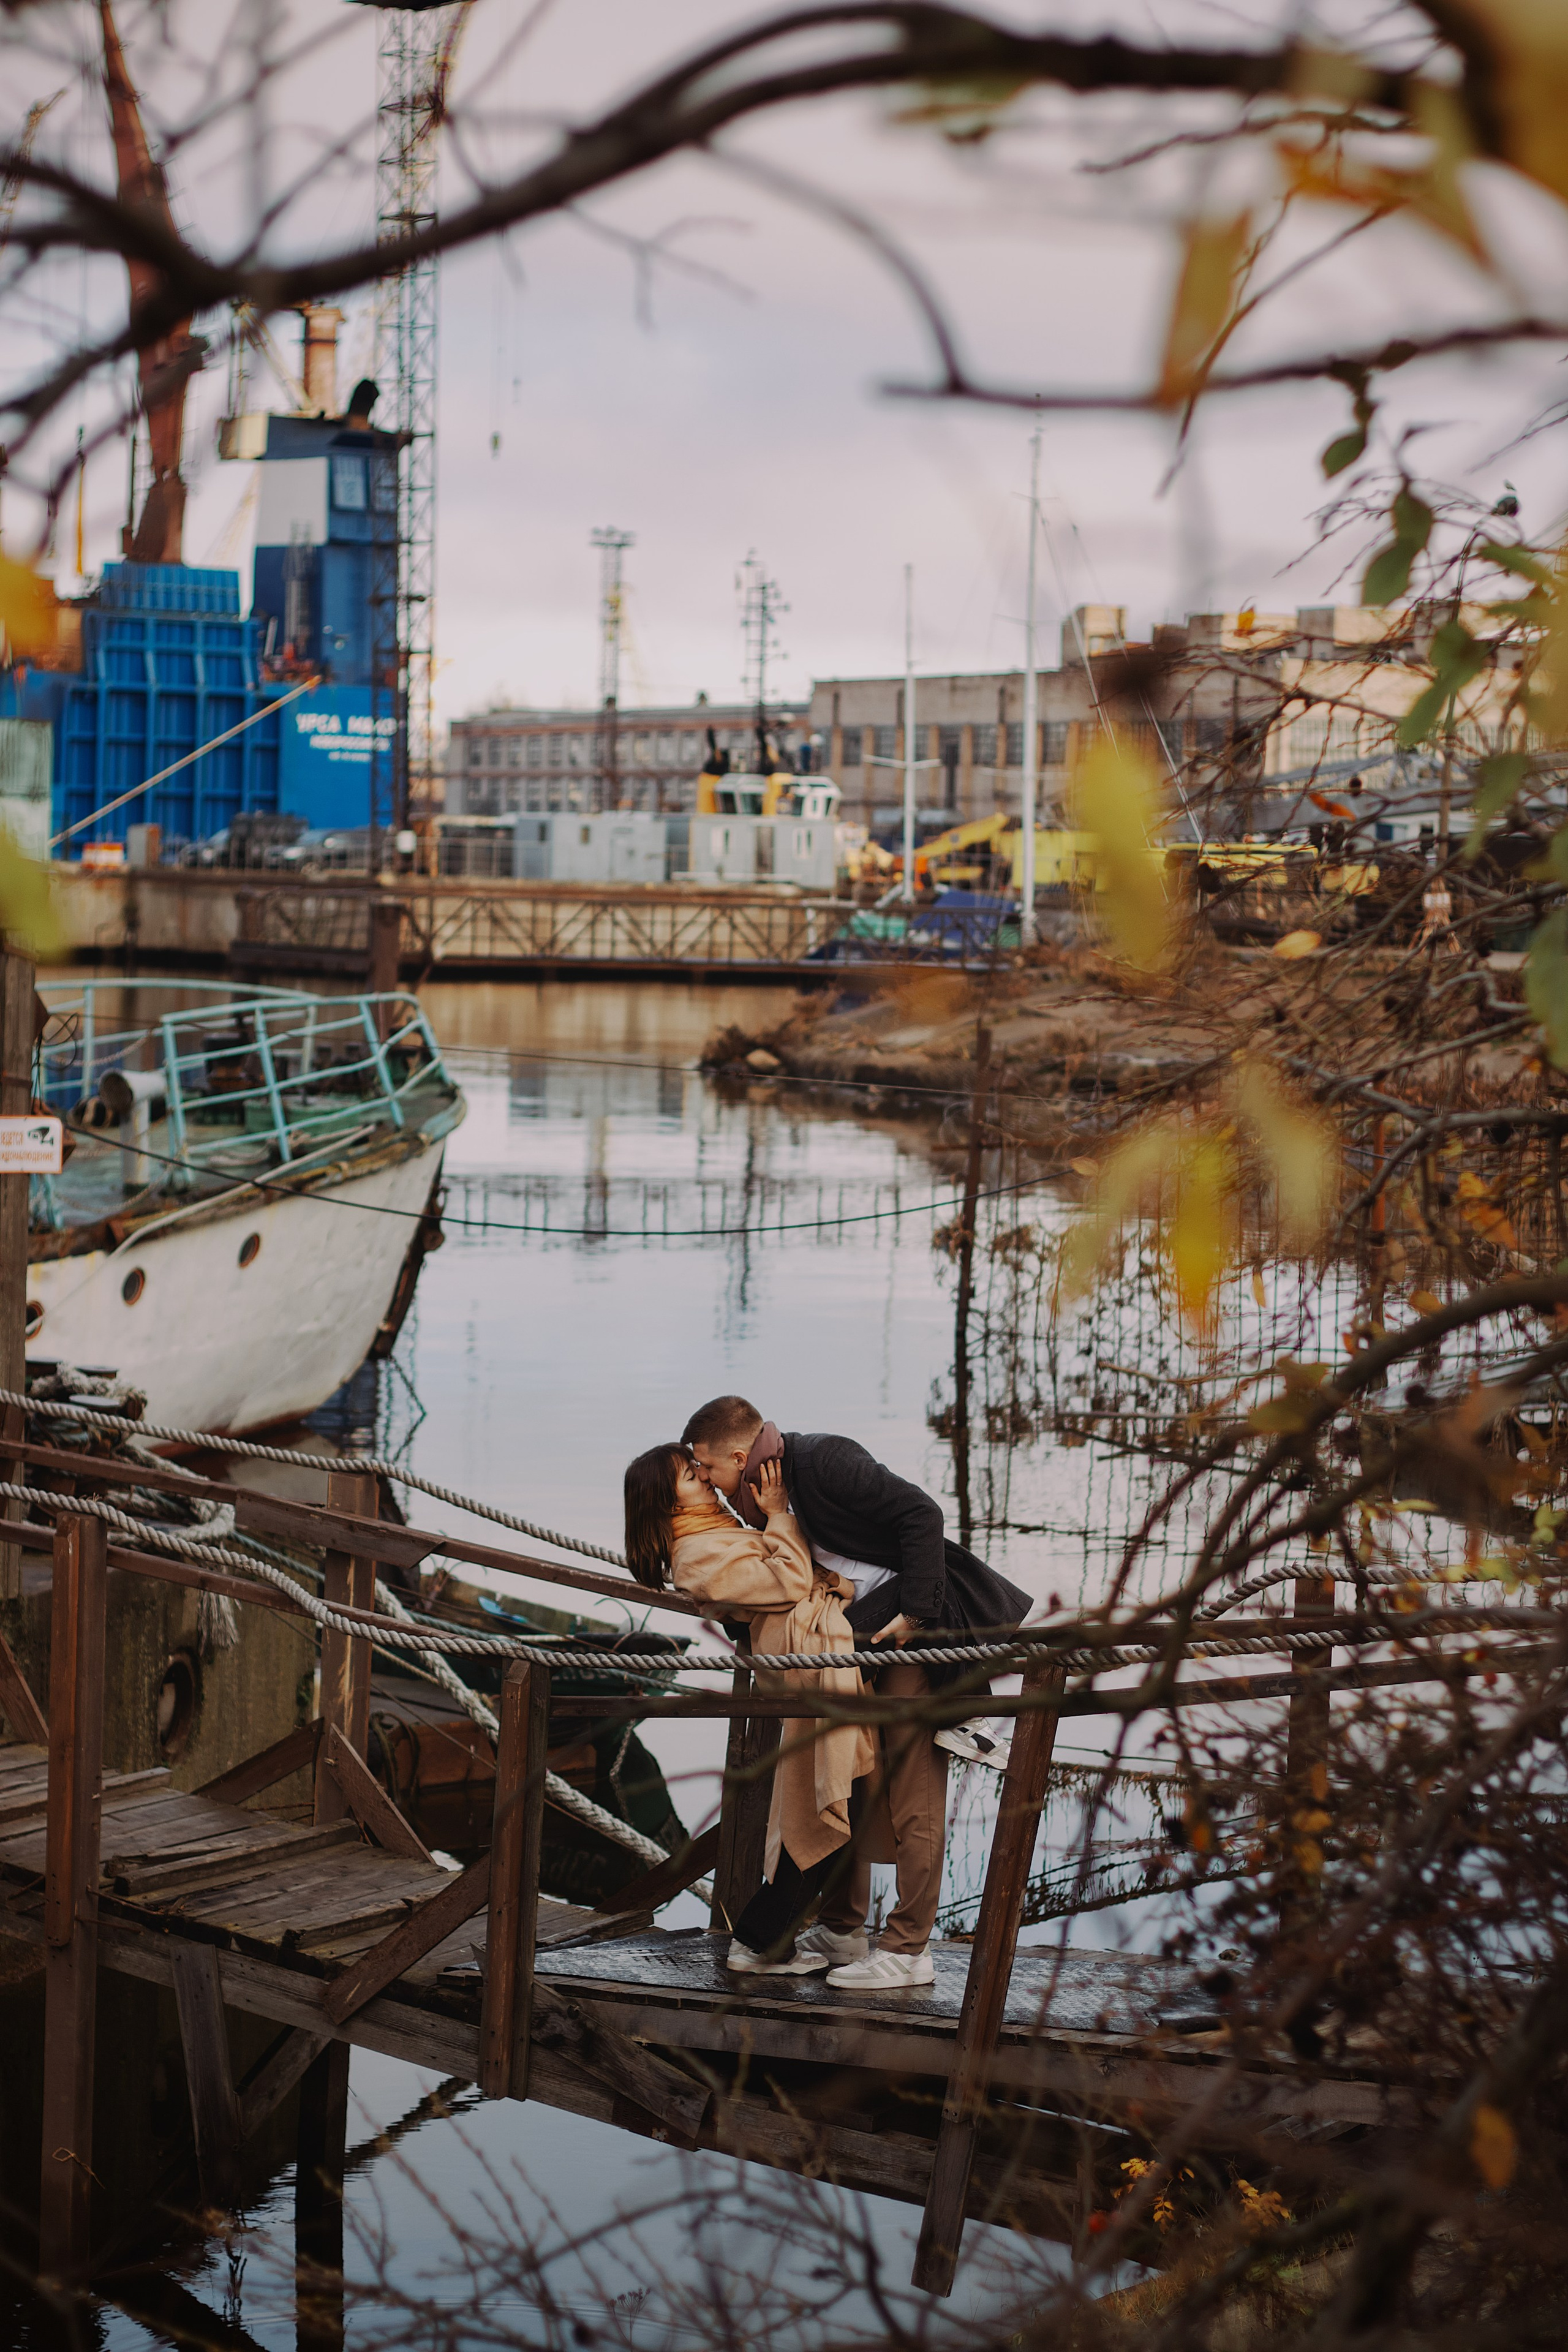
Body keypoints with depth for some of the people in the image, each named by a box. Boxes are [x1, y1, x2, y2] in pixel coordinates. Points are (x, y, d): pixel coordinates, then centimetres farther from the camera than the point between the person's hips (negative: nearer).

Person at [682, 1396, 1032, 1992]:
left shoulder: (825, 1462, -19)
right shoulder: (768, 1488, 8)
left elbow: (920, 1514, -24)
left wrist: (913, 1614, -24)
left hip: (918, 1633, -10)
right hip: (863, 1641, 10)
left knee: (912, 1798, -6)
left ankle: (907, 1950, -3)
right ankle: (843, 1930, 25)